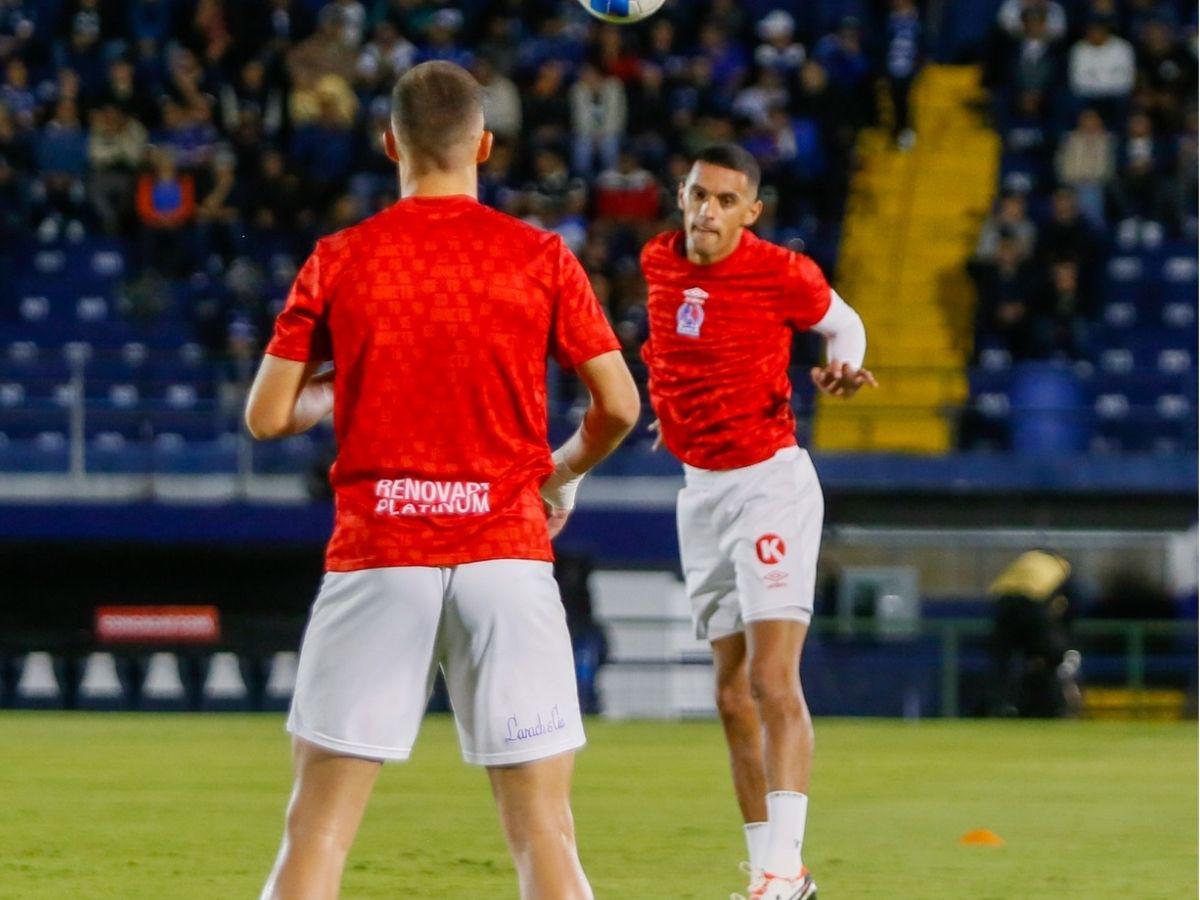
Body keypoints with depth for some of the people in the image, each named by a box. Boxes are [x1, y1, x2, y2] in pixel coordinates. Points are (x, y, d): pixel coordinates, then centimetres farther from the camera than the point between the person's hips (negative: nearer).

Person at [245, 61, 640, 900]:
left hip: (376, 554, 0)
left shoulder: (338, 262, 2)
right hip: (507, 548, 0)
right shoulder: (541, 258, 1)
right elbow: (618, 406, 2)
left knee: (317, 830, 5)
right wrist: (564, 475, 22)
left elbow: (268, 416, 3)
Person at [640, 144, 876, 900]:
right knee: (733, 692, 7)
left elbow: (843, 322, 5)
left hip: (770, 482, -6)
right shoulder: (658, 264, 4)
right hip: (701, 489, 6)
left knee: (773, 681, -16)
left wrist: (844, 366, -15)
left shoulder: (781, 273, -13)